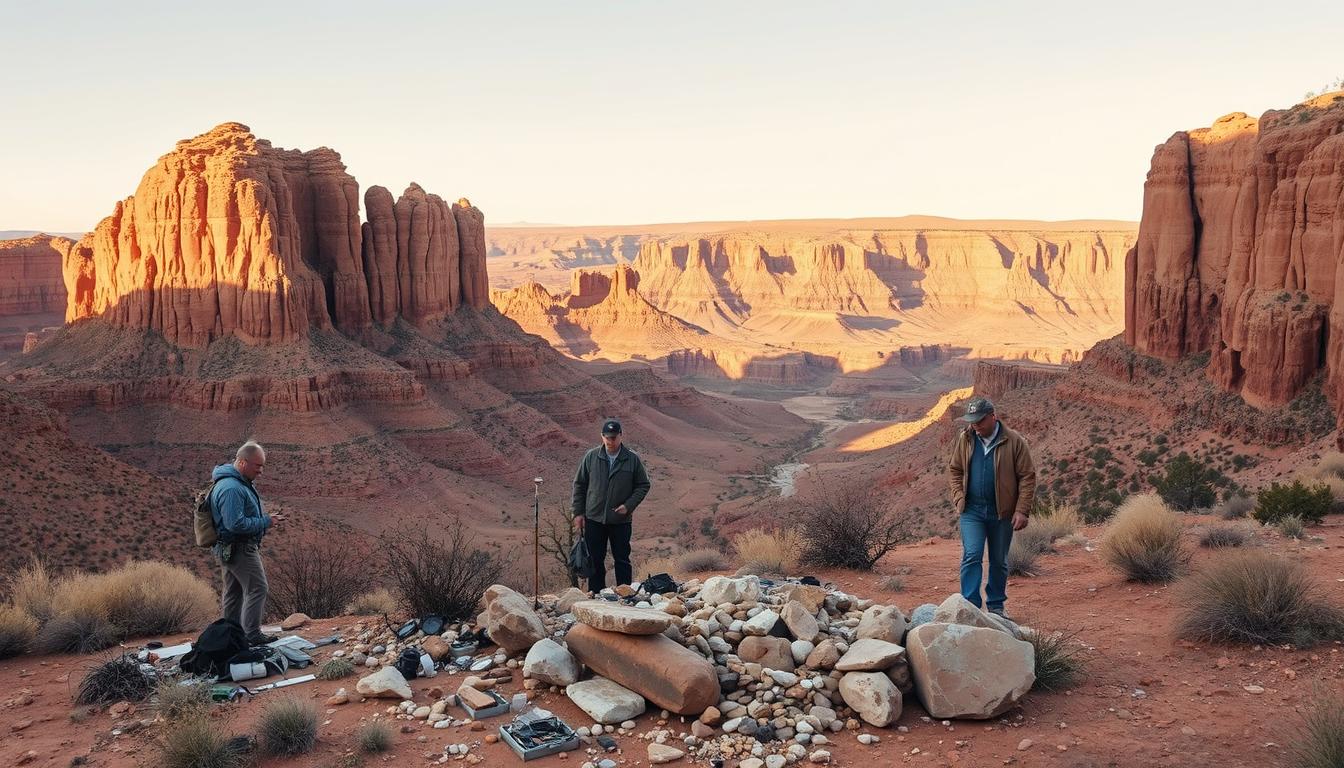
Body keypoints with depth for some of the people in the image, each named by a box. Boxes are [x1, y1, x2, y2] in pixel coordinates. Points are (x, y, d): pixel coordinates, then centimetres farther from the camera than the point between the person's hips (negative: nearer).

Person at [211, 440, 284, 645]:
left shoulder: (241, 482, 13)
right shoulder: (231, 489, -22)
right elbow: (236, 524, -26)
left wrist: (266, 518, 12)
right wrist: (266, 522, -19)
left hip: (229, 549, 11)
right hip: (240, 549, -11)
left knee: (233, 592, 15)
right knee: (257, 588, -7)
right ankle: (252, 635, -4)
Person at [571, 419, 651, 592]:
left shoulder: (632, 459, -3)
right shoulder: (591, 457, 0)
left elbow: (643, 485, 4)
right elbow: (579, 485, 6)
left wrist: (629, 506, -9)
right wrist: (578, 513, 2)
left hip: (621, 520, -1)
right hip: (594, 519, 1)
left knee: (622, 560, 6)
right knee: (595, 560, 8)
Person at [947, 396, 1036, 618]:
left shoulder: (1014, 442, -6)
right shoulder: (964, 439, 2)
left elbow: (1027, 477, -5)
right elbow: (954, 470, 11)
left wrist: (1022, 511, -10)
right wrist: (959, 499, -2)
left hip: (1002, 512, -1)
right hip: (971, 511, 1)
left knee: (999, 561, 11)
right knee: (971, 556, -9)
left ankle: (996, 605, 25)